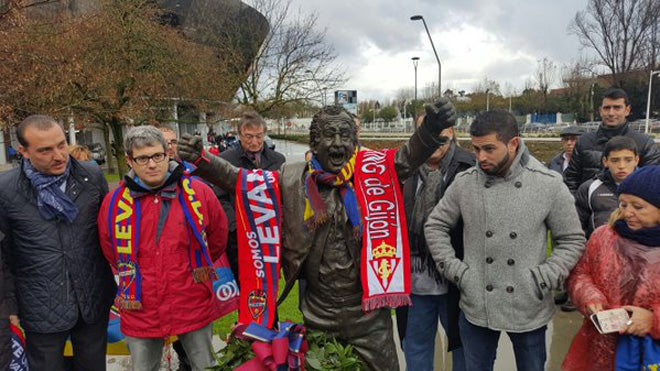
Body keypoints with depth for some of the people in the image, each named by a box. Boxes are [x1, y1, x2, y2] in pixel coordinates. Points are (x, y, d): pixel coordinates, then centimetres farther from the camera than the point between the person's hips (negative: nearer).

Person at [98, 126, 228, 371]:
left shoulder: (198, 193, -8)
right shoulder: (114, 203, -6)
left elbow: (218, 237, 7)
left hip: (195, 307, -1)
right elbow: (111, 252, 11)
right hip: (140, 312, 1)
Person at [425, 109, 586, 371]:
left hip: (530, 310, 0)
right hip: (475, 307, 1)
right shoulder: (464, 183, -6)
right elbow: (436, 225, 5)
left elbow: (572, 240, 0)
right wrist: (453, 268, -4)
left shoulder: (549, 184, -9)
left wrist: (545, 278, -10)